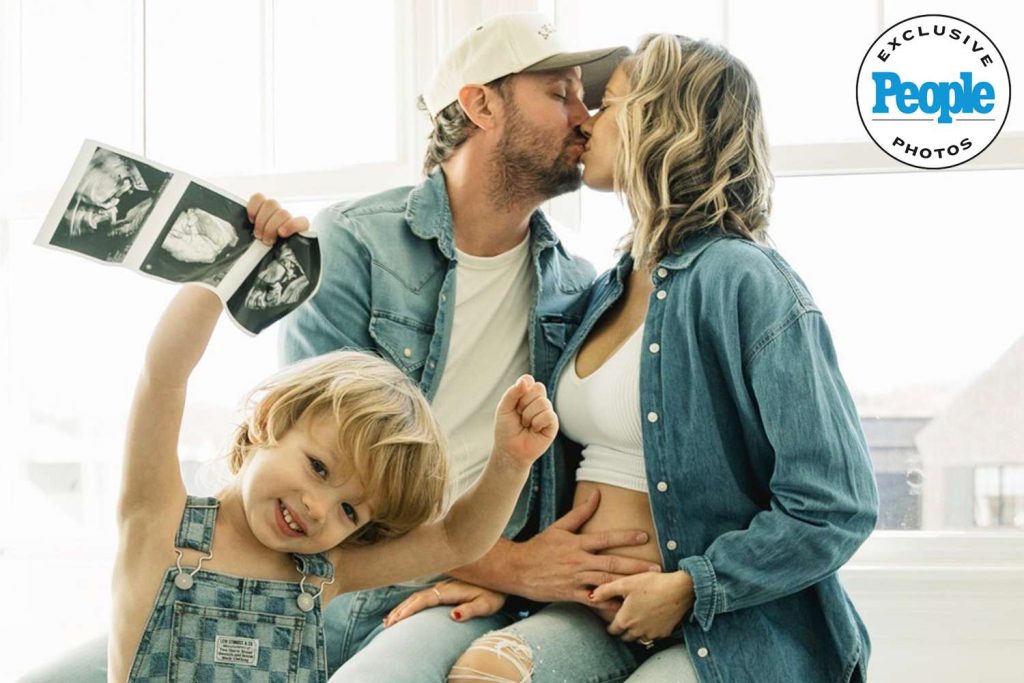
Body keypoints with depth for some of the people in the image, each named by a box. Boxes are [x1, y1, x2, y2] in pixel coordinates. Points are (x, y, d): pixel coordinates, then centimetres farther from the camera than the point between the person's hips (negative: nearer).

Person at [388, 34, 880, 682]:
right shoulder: (611, 289, 13)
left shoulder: (745, 282, -11)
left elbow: (836, 508, -15)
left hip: (727, 630, -5)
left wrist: (686, 589, -12)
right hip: (595, 616, 5)